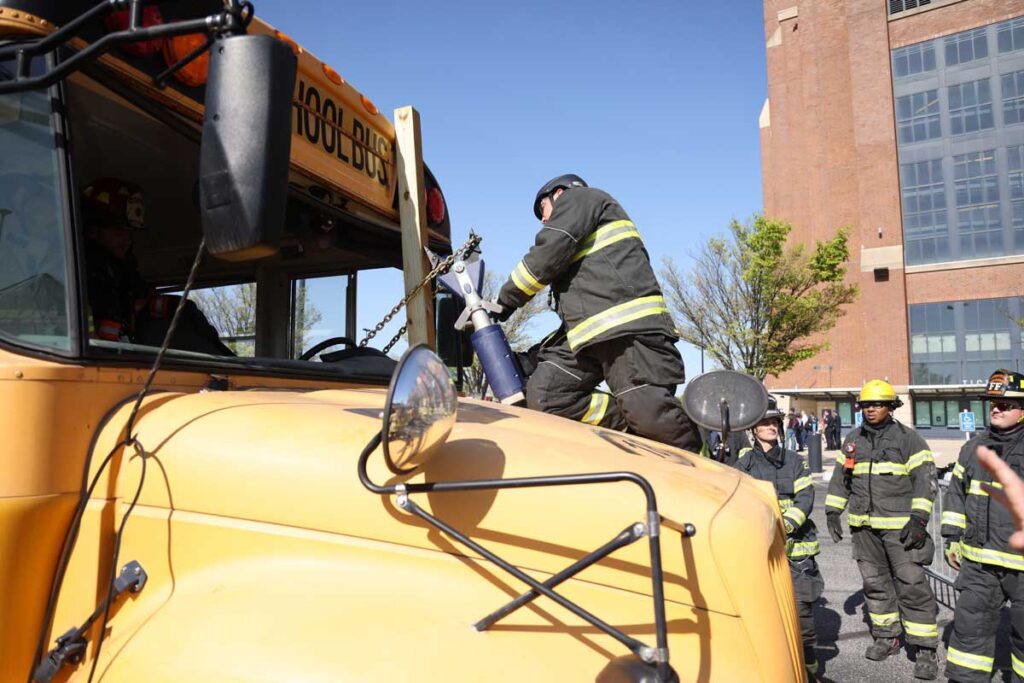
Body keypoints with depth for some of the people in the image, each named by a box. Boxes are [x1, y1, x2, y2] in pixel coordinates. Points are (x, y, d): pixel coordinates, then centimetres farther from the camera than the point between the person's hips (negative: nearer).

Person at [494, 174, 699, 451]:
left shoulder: (578, 197, 14)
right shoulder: (578, 245, 38)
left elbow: (550, 251, -4)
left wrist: (506, 299, 6)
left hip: (628, 324, -9)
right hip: (588, 336, 10)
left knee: (649, 413, -22)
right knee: (542, 396, -7)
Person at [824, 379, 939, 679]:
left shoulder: (908, 438, -5)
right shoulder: (853, 440, 10)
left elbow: (925, 479, -8)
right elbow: (840, 478, 16)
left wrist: (918, 518, -16)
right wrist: (832, 511, 10)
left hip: (899, 526, -5)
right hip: (863, 525, 5)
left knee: (912, 584, -5)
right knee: (875, 583, 13)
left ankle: (925, 649, 5)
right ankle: (887, 637, 27)